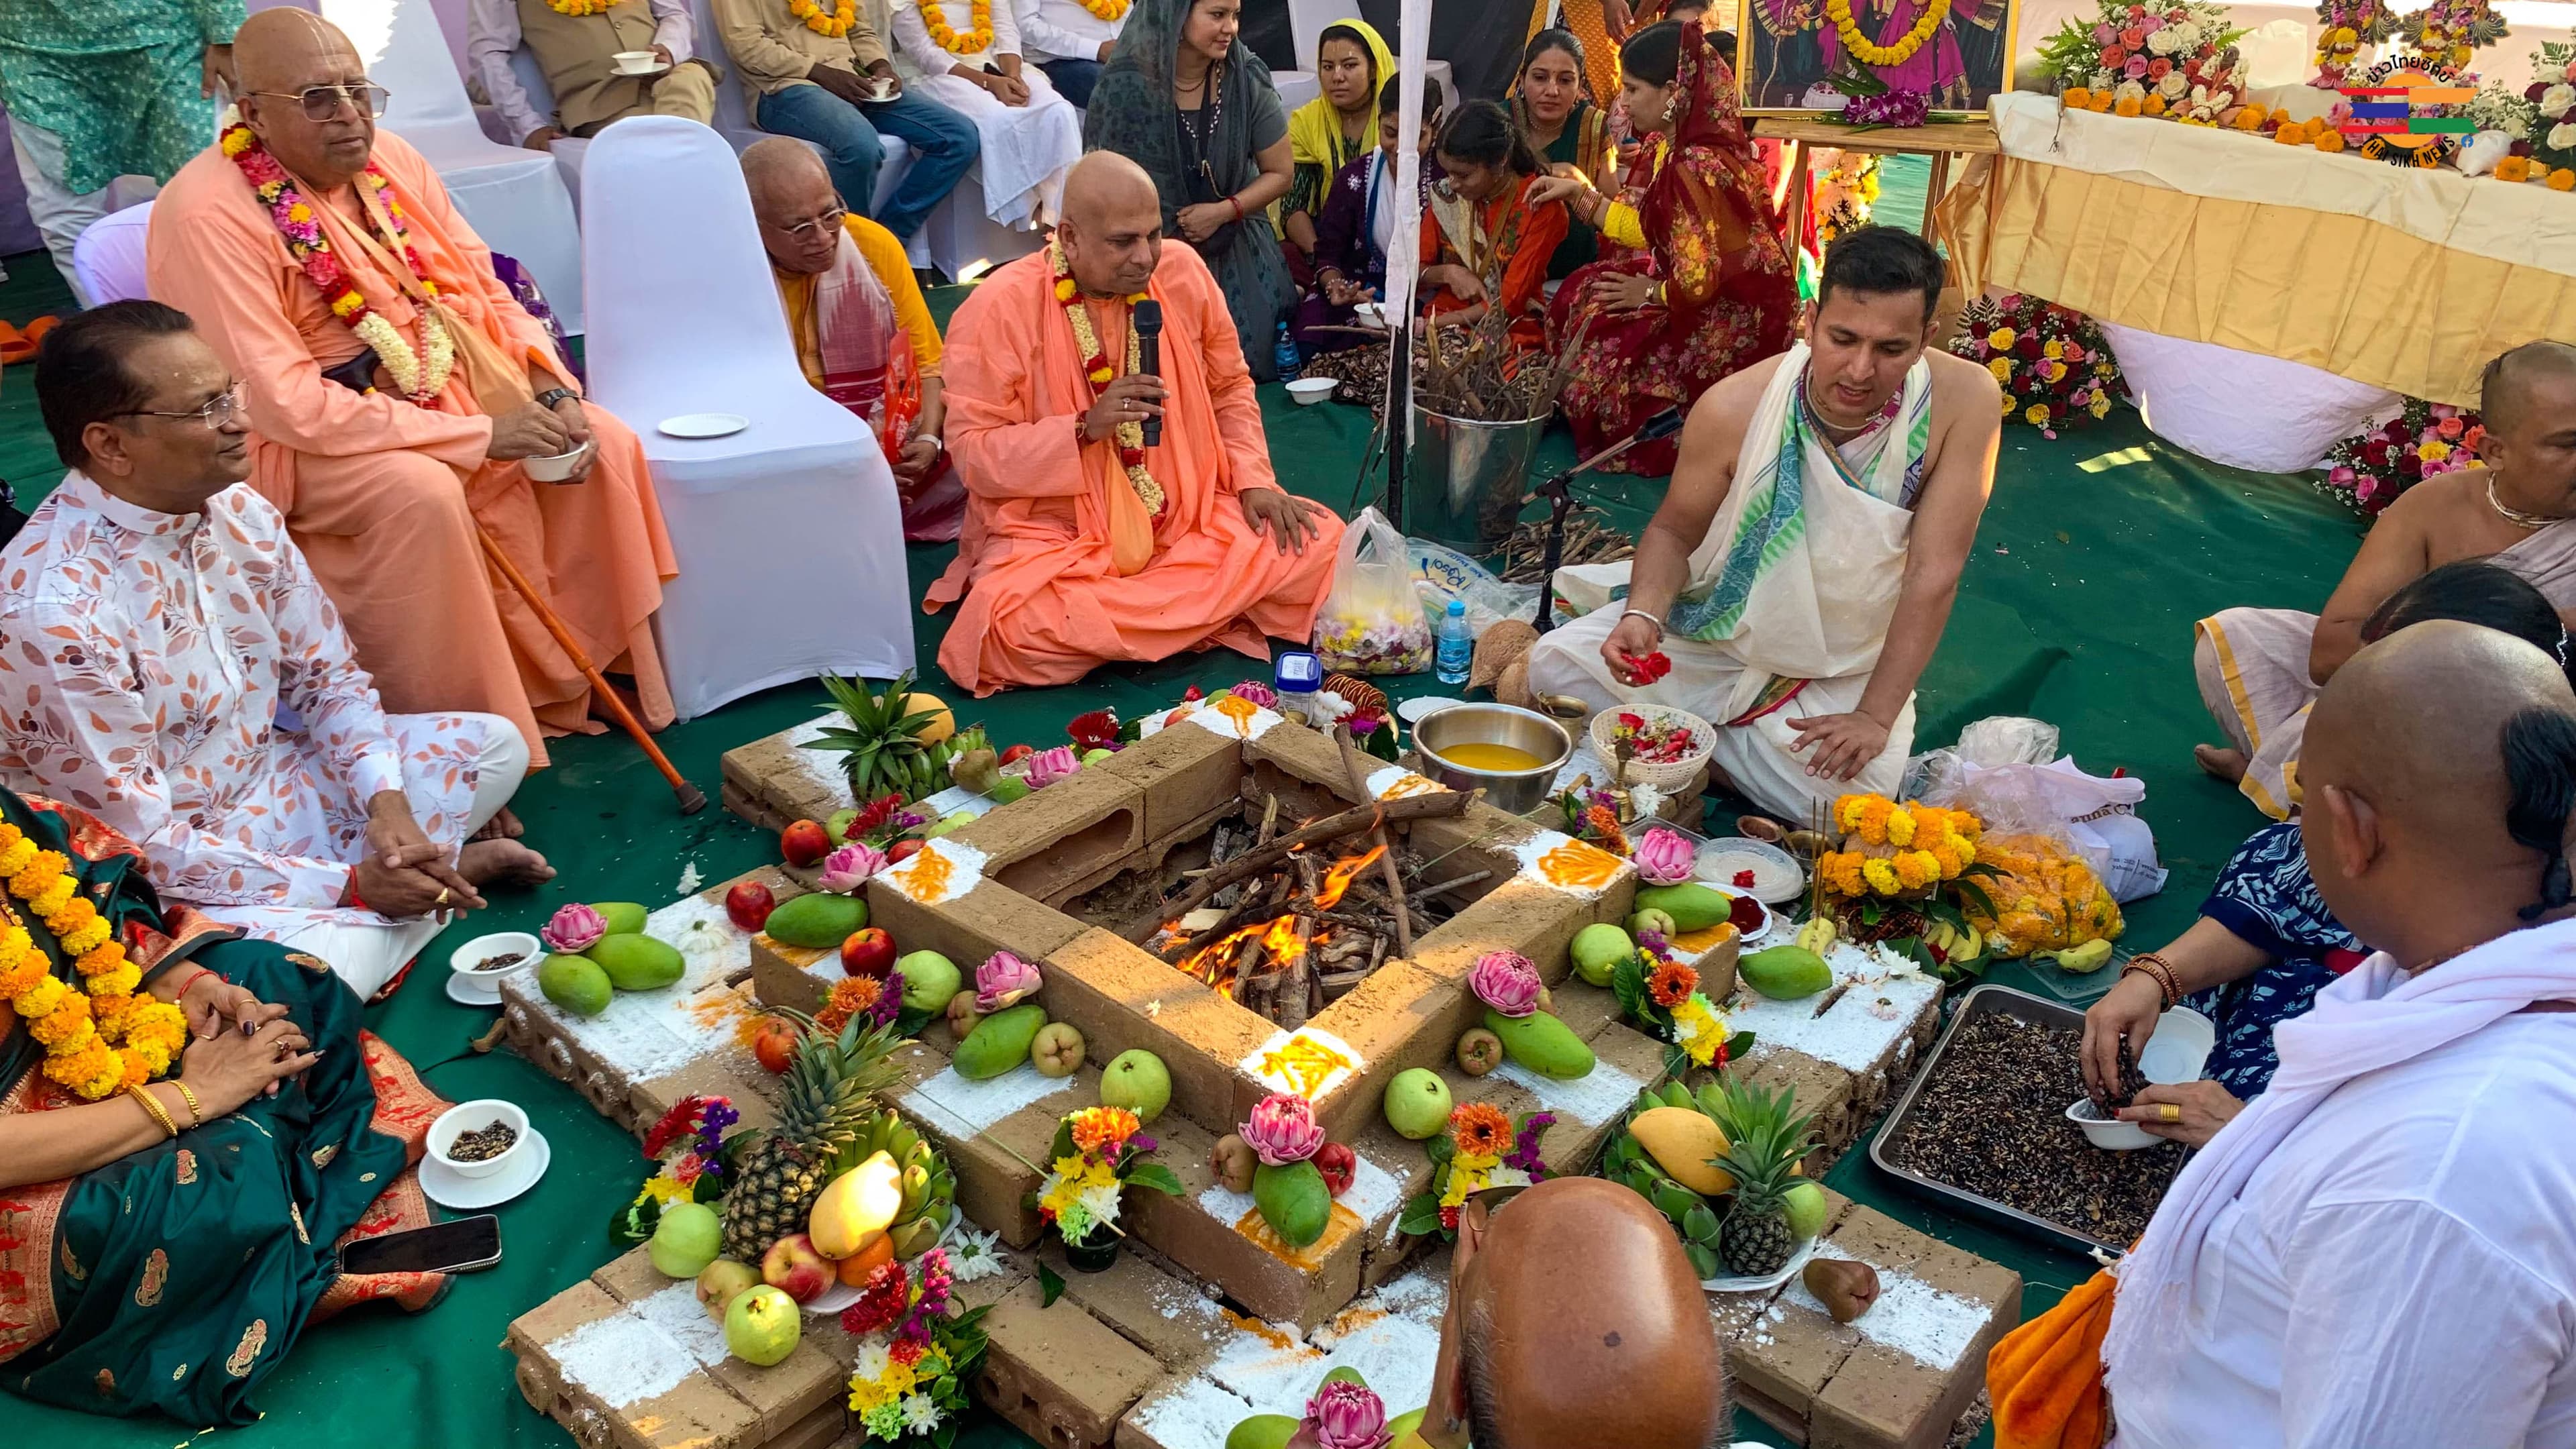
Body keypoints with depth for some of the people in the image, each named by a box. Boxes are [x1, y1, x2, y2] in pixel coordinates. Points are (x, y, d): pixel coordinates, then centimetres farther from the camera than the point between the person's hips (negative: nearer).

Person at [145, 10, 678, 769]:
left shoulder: (389, 159, -2)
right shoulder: (210, 215, -22)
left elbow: (481, 288, 6)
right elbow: (285, 402, -25)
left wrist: (551, 390, -13)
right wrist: (480, 434, -26)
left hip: (437, 385, 7)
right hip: (299, 444, -7)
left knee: (608, 445, -8)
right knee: (421, 495, -35)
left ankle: (597, 664, 4)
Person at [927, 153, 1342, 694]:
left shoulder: (1182, 270, 0)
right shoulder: (1001, 308, -12)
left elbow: (1230, 389, 13)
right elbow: (972, 452, -12)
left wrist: (1254, 481, -2)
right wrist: (1085, 428, -24)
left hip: (1191, 518, 4)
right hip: (1057, 538, -4)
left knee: (1319, 543, -15)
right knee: (1010, 627, -34)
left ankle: (1110, 622, -6)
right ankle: (1209, 610, -10)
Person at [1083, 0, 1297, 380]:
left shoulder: (1247, 78, -10)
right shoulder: (1124, 84, -16)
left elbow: (1279, 173, 0)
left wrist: (1223, 212, -16)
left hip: (1238, 256, 2)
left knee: (1247, 366, -7)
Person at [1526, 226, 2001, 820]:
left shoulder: (1964, 401, -22)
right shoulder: (1735, 409, -20)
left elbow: (1933, 575, -19)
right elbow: (1673, 531, -4)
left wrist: (1875, 715, -20)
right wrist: (1644, 615, -25)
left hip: (1845, 674, 0)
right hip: (1712, 634, 0)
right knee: (1555, 665, -18)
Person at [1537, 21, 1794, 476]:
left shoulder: (1695, 168, -28)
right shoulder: (1695, 147, 2)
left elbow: (1698, 281, -30)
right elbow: (1654, 232, 11)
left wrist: (1651, 294, -10)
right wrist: (1579, 192, 12)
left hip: (1728, 329, -10)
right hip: (1728, 306, 10)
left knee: (1599, 351, -3)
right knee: (1580, 296, 11)